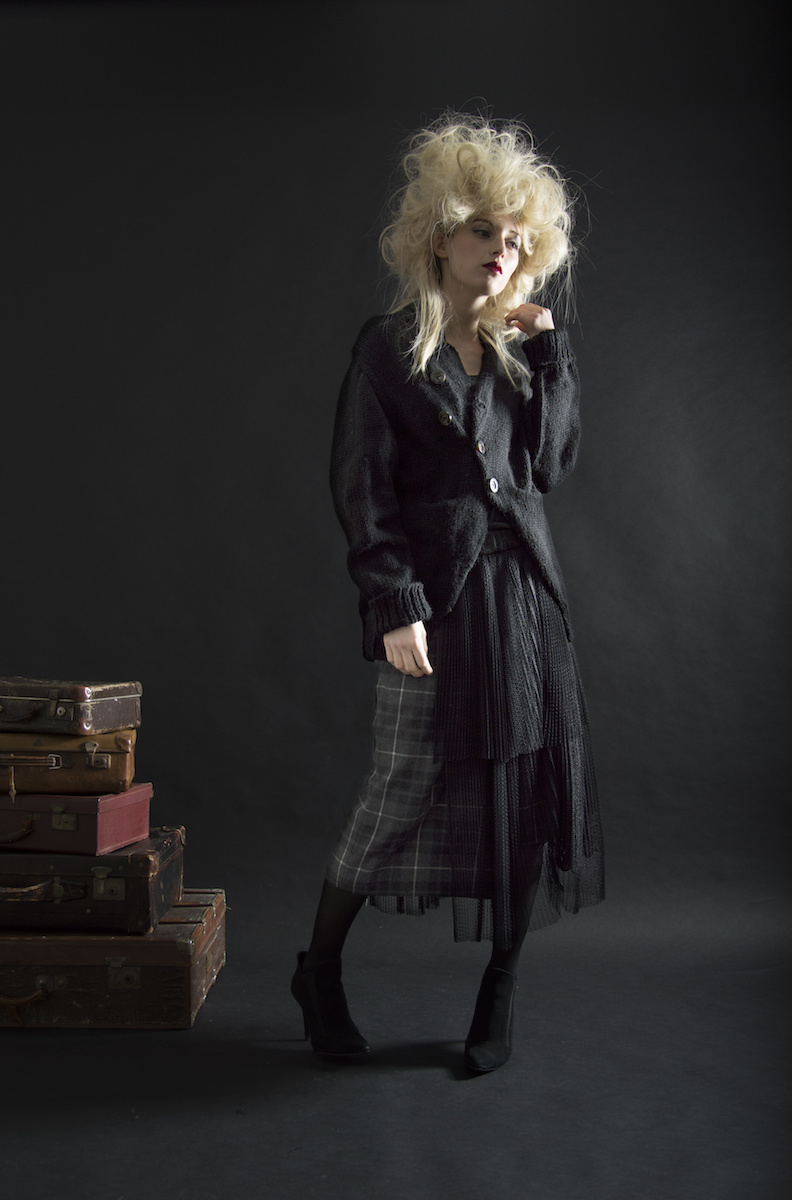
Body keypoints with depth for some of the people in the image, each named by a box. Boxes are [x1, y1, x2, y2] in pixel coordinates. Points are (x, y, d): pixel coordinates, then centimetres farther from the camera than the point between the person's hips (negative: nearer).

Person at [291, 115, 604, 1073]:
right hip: (438, 595, -5)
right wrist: (395, 608, -14)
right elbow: (361, 491, -7)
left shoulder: (517, 349, 15)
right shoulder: (390, 348, -1)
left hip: (524, 590, 5)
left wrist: (548, 351, 4)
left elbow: (551, 464, 7)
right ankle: (319, 972, 22)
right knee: (408, 788, -1)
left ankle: (499, 998, 19)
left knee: (530, 784, 4)